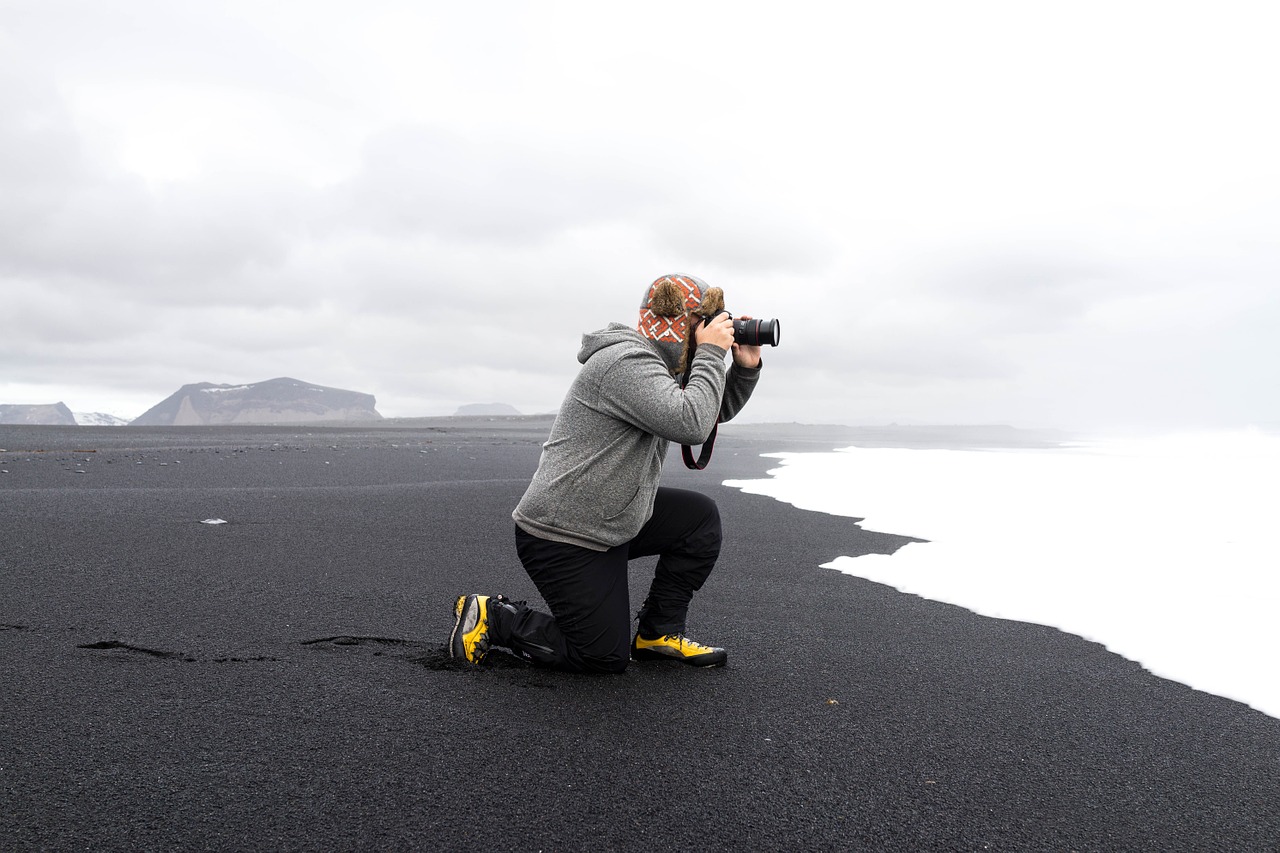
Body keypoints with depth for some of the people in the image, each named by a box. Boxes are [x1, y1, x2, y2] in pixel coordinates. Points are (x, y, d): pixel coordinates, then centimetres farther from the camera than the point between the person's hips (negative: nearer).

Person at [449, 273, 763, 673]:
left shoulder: (661, 367, 11)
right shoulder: (625, 361, -21)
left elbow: (716, 410, 20)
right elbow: (691, 423, -31)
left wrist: (745, 368, 3)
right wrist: (711, 352, -20)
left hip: (611, 520, 10)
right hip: (559, 538, -10)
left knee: (701, 516, 7)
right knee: (607, 656, -2)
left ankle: (658, 634, 14)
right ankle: (493, 617, 9)